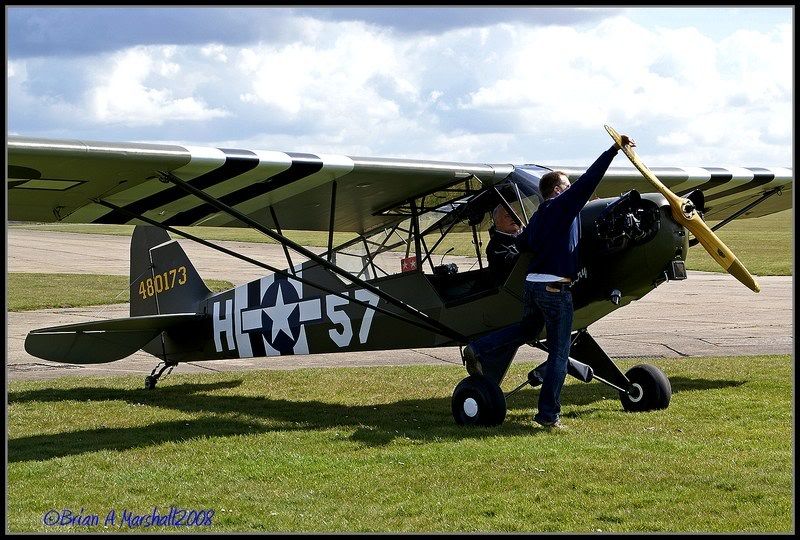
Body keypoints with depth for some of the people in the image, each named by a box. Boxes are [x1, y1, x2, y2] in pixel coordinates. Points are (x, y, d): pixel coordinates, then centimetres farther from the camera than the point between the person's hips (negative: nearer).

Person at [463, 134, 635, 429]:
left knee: (527, 329, 32)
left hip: (532, 283, 8)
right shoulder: (564, 205, -7)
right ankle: (548, 414, 1)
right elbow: (588, 180, -15)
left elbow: (522, 243, 23)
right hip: (555, 287, -8)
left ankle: (479, 350, 14)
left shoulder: (539, 215, 14)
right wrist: (614, 150, -15)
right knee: (559, 352, 0)